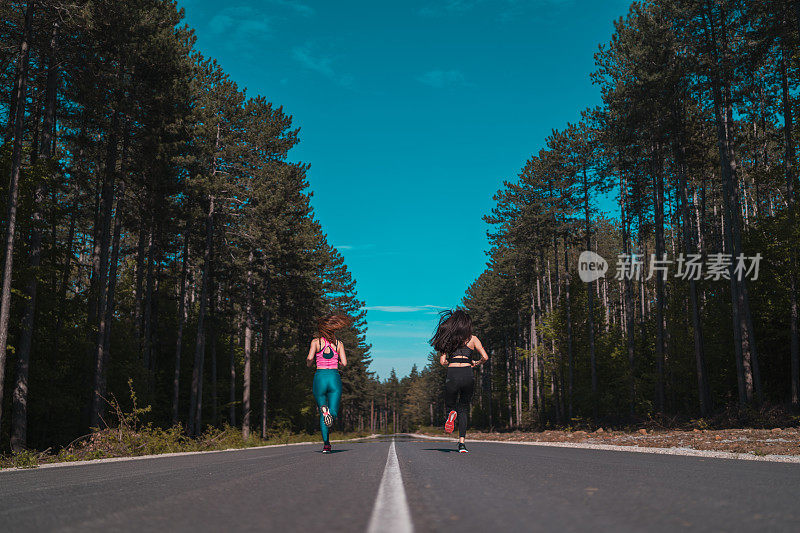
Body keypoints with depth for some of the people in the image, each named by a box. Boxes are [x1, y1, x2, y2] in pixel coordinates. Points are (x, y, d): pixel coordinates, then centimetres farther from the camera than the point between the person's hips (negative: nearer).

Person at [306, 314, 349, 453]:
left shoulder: (316, 341, 3)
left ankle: (326, 443, -8)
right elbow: (344, 363, -1)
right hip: (334, 378, 0)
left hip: (320, 377, 0)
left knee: (322, 414, 12)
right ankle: (329, 413, -38)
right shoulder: (338, 343, 8)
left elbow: (309, 362, -7)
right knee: (333, 413, 1)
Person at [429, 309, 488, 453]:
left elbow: (442, 361, 4)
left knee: (450, 406, 18)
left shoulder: (448, 339, 10)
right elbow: (485, 357, 1)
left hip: (452, 375, 0)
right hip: (468, 375, 0)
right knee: (463, 409, 15)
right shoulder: (472, 339, 8)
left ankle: (451, 414, -20)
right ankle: (462, 442, 0)